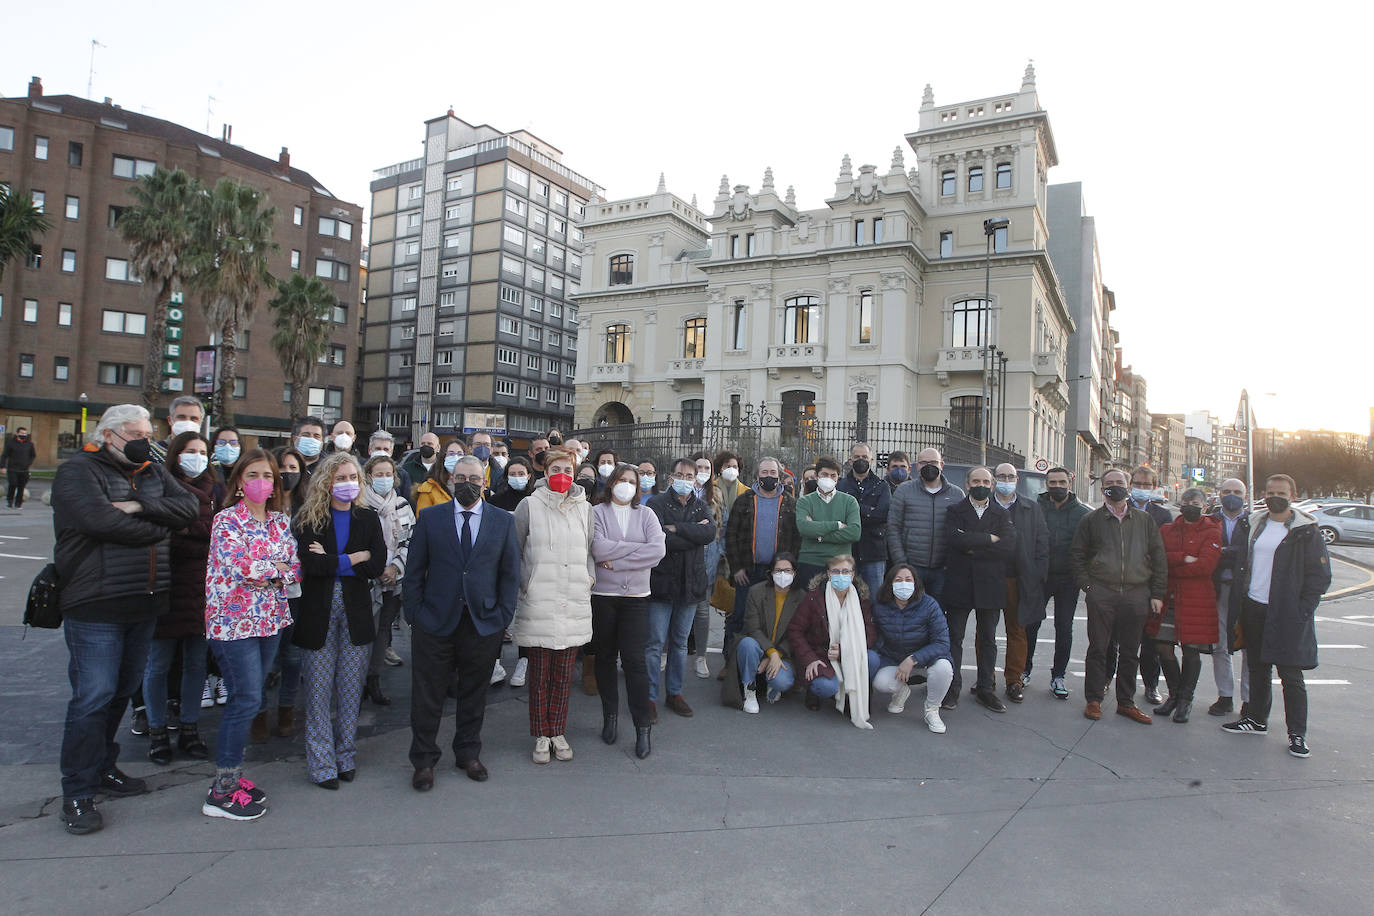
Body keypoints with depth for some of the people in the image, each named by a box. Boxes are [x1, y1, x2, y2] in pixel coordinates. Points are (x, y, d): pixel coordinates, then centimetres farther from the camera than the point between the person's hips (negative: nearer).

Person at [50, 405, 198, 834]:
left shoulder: (154, 472, 13)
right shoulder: (78, 470, -6)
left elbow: (188, 507, -2)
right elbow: (101, 520, -23)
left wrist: (140, 506, -17)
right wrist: (159, 528, -10)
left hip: (145, 605, 7)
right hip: (96, 607, -6)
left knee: (123, 690, 16)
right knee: (93, 697, -3)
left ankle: (102, 767, 33)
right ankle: (77, 793, 10)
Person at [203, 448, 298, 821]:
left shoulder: (281, 520, 10)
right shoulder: (227, 520, -7)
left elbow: (295, 567, 5)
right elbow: (238, 567, -19)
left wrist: (259, 572, -9)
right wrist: (276, 568, -6)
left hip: (270, 619, 6)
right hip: (234, 619, -6)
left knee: (245, 699, 12)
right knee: (248, 699, -7)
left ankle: (230, 774, 23)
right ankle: (222, 791, 4)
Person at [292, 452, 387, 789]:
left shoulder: (368, 519, 8)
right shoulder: (308, 519, 1)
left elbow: (377, 565, -5)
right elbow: (306, 562, -14)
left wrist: (329, 561, -9)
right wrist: (354, 558, -10)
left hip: (356, 612, 2)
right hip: (318, 612, -2)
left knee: (350, 691, 7)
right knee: (319, 691, 3)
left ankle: (347, 758, 21)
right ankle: (322, 764, 15)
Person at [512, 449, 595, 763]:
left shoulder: (584, 508, 8)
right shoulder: (529, 506, 0)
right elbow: (515, 551, 4)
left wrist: (590, 577, 4)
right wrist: (526, 585, -3)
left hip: (574, 605, 2)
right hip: (538, 605, -2)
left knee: (564, 675, 9)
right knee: (539, 675, 5)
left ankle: (558, 731, 24)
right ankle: (541, 736, 19)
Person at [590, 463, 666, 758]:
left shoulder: (646, 515, 7)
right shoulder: (597, 512, 2)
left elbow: (659, 550, -9)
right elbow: (599, 549, -15)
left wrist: (617, 560, -13)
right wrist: (639, 548, -11)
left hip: (635, 596, 0)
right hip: (602, 595, 0)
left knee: (634, 659, -5)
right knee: (605, 657, 10)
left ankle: (643, 726, 3)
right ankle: (610, 715, 26)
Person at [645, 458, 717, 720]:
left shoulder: (701, 508, 11)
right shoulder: (657, 504, -4)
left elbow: (710, 533, -9)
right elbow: (659, 539, -18)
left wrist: (675, 528, -15)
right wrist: (694, 535, -11)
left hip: (690, 583, 5)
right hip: (661, 581, -4)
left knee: (680, 642, 14)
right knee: (655, 643, -3)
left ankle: (674, 692, 25)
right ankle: (650, 696, 8)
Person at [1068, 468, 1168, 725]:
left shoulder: (1144, 520, 10)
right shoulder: (1091, 520, 5)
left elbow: (1159, 559, 10)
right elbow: (1076, 554, 7)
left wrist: (1157, 594, 3)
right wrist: (1087, 585, -2)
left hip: (1136, 595, 2)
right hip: (1101, 595, -2)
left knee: (1129, 652, 9)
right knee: (1098, 648, 2)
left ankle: (1126, 702, 20)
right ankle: (1094, 700, 12)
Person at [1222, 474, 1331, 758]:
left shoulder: (1304, 531, -6)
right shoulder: (1254, 524, 9)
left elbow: (1320, 575, -6)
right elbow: (1243, 562, 15)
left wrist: (1302, 610, -12)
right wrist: (1239, 597, 7)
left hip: (1287, 613, -5)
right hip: (1254, 608, 5)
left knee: (1291, 674, -2)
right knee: (1258, 668, 15)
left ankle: (1297, 734, 8)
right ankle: (1257, 719, 28)